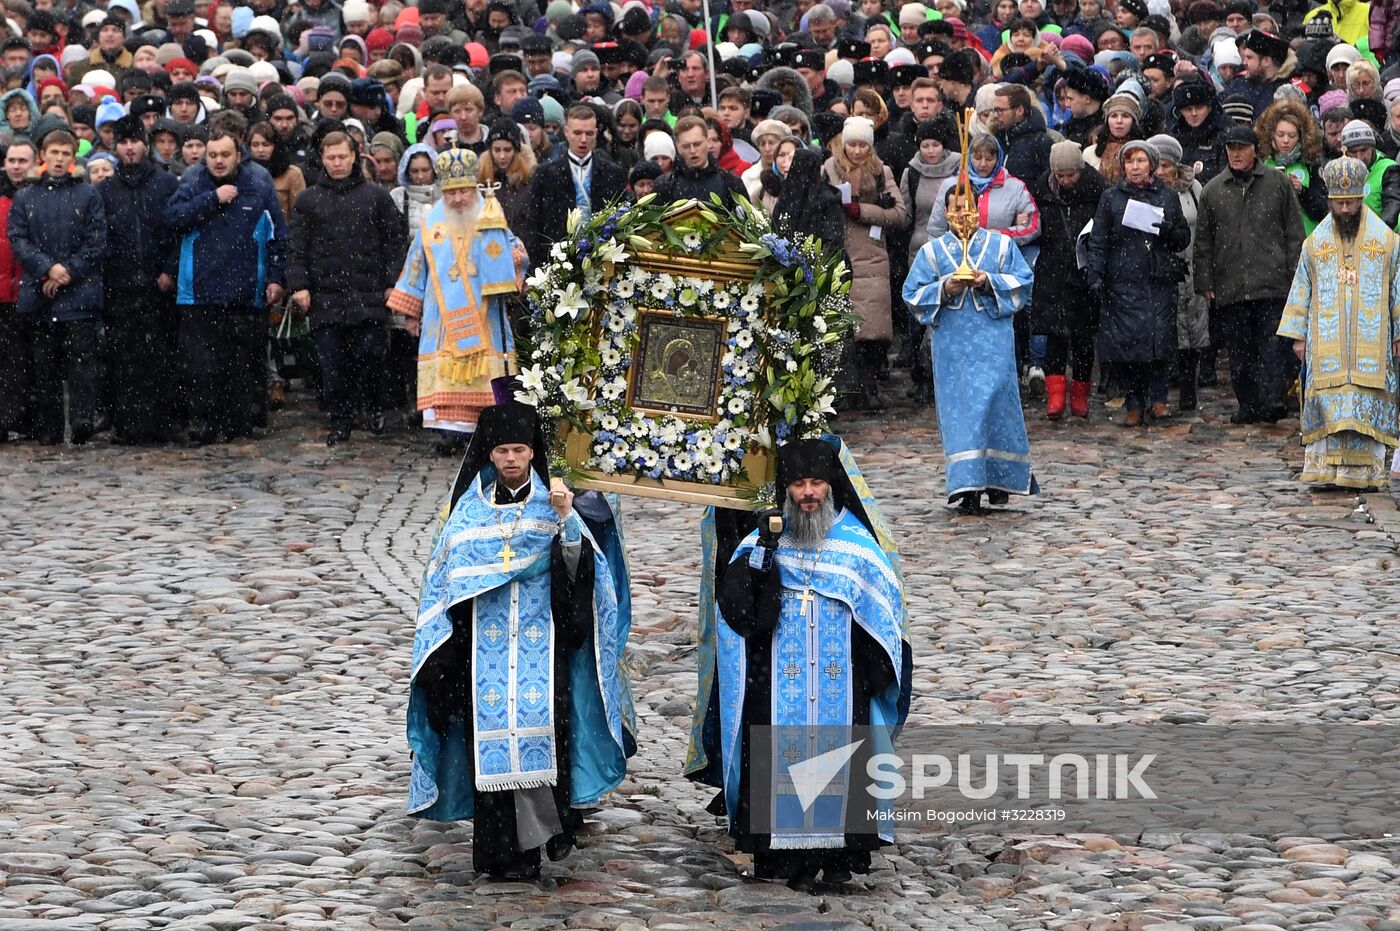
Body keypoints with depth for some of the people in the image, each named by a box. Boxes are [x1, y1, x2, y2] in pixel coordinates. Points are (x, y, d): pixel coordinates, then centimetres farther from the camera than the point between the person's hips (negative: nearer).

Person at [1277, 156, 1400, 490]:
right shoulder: (1315, 243, 9)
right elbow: (1301, 289, 12)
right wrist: (1298, 335, 8)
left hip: (1370, 342, -1)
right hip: (1326, 344, 1)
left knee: (1368, 401, -4)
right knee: (1327, 401, -6)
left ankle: (1367, 471, -1)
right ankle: (1325, 470, -4)